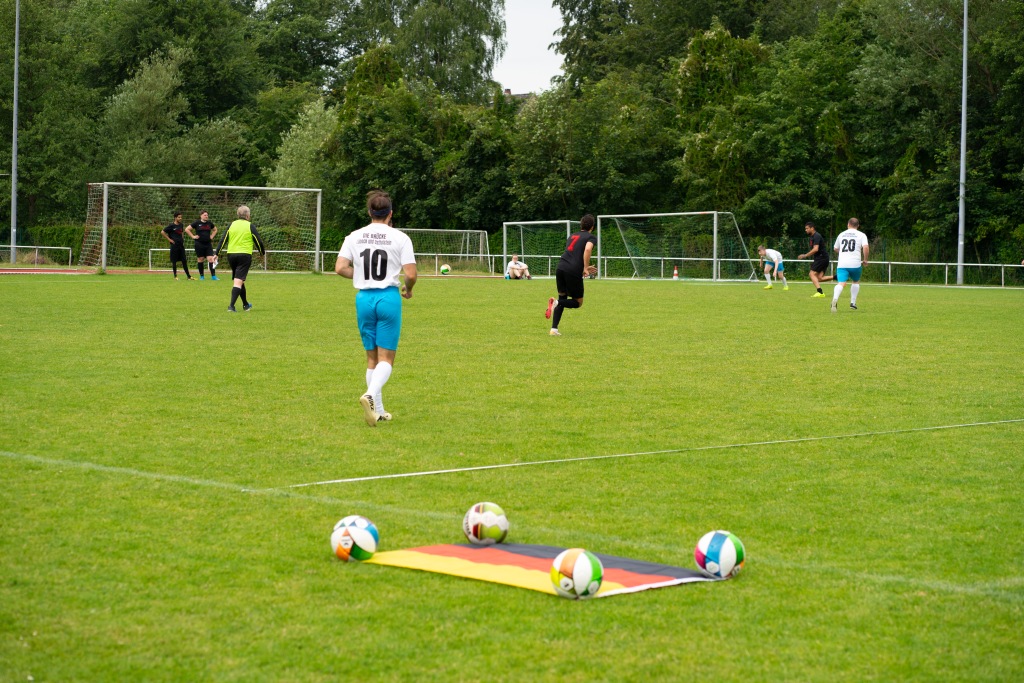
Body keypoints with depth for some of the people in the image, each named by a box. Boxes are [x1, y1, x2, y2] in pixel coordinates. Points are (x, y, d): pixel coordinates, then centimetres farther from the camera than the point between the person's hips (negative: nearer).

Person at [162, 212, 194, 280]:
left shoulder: (181, 225, 11)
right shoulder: (171, 226, -8)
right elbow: (163, 232, -7)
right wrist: (169, 239, -9)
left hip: (181, 245, 6)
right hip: (174, 246, -6)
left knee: (184, 261, 6)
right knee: (174, 261, 2)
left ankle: (188, 276, 6)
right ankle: (175, 276, 8)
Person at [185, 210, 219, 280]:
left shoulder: (209, 223, 9)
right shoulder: (196, 223, -3)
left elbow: (215, 230, 27)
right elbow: (187, 229, -1)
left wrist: (212, 236, 12)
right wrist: (193, 236, -6)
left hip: (208, 244, 3)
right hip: (199, 244, -3)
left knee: (211, 259, -8)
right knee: (200, 259, 5)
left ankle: (213, 276, -10)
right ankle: (201, 276, 16)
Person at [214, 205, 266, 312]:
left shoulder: (231, 225, 7)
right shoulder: (250, 226, -3)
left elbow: (223, 240, 4)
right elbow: (258, 241, 1)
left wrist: (216, 253, 6)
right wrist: (262, 252, 19)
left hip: (231, 255, 5)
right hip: (244, 255, -5)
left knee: (239, 280, 18)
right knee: (238, 281, -9)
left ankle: (245, 305, 31)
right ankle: (231, 306, -22)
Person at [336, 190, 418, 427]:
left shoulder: (354, 237, 4)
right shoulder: (400, 238, -4)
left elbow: (340, 268, -2)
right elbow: (411, 274, -9)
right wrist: (408, 289, 13)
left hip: (364, 298, 3)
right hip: (389, 298, -3)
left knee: (372, 357, 13)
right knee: (386, 358, 1)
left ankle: (378, 411, 16)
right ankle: (371, 394, -26)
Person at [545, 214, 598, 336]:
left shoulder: (572, 236, 26)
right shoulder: (591, 237, 6)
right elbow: (587, 249, -16)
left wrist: (584, 268, 42)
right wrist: (585, 268, -11)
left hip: (560, 268, 6)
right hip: (574, 272, -6)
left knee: (562, 297, 20)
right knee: (578, 302, 11)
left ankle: (554, 329, 7)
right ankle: (557, 302, -18)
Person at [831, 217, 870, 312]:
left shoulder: (841, 234, 17)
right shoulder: (861, 235, 6)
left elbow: (836, 249, 27)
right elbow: (865, 247, -10)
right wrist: (865, 259, 2)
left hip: (842, 264, 1)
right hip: (855, 264, -1)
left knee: (841, 283, -12)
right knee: (856, 282, 24)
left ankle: (835, 299, -41)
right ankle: (853, 303, 21)